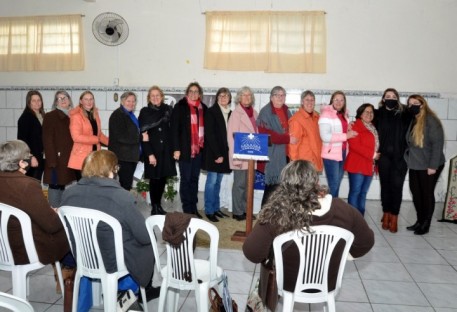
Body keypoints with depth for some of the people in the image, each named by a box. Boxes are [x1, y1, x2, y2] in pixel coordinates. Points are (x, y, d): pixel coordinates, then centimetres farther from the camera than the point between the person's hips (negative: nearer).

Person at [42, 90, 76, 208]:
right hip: (57, 158, -5)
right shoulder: (50, 116, -3)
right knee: (55, 185, -3)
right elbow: (47, 140, -9)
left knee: (63, 185, 12)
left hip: (69, 158, 5)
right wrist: (51, 160, -16)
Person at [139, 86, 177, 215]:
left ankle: (159, 205, 22)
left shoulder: (167, 110, 7)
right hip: (152, 150, -3)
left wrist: (174, 149, -8)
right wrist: (149, 154, -12)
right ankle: (154, 208, 12)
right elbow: (143, 135, -5)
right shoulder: (145, 112, 0)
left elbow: (172, 130, 4)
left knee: (163, 179, 7)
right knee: (154, 179, 0)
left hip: (166, 150, 3)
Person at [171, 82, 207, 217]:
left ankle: (193, 207, 19)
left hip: (198, 149, 4)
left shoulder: (203, 108, 10)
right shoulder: (180, 106, -3)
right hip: (185, 149, -4)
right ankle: (187, 209, 10)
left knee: (194, 179, 10)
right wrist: (176, 148, -13)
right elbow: (174, 128, -7)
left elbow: (204, 128, 13)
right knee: (185, 179, 2)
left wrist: (204, 146, 7)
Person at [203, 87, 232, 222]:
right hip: (213, 153, -5)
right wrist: (217, 154, -15)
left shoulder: (230, 113, 11)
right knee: (212, 181, -3)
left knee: (218, 182, 11)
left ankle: (216, 208, 19)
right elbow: (209, 134, -11)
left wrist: (223, 154, 2)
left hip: (224, 153, 5)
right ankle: (209, 211, 4)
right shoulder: (211, 112, -6)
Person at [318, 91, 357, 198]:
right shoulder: (326, 114, -12)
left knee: (337, 183, 14)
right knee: (333, 184, -6)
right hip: (331, 153, -8)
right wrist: (346, 136, -18)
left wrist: (349, 132, 5)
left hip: (342, 153, 8)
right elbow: (326, 136, -22)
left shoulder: (344, 115, 12)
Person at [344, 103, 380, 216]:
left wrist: (375, 155, 2)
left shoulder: (373, 128, 18)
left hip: (369, 165, 8)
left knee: (363, 193, 10)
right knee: (355, 192, -5)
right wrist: (372, 154, -16)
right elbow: (354, 145, -18)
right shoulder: (355, 127, -8)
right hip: (357, 165, -8)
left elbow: (375, 145, 21)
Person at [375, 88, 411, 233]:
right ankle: (386, 214, 19)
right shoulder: (378, 114, 5)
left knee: (397, 185, -3)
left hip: (400, 156, -1)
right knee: (385, 185, 6)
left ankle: (394, 216, 7)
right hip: (384, 155, 1)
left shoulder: (404, 114, 3)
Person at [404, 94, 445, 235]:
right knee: (416, 193, 12)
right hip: (414, 164, 7)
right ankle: (420, 221, 26)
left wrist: (433, 165, -20)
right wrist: (408, 158, 7)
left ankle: (426, 224, 15)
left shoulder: (431, 121, -15)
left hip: (428, 166, -7)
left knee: (427, 193, 3)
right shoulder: (412, 121, 7)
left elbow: (437, 143, -18)